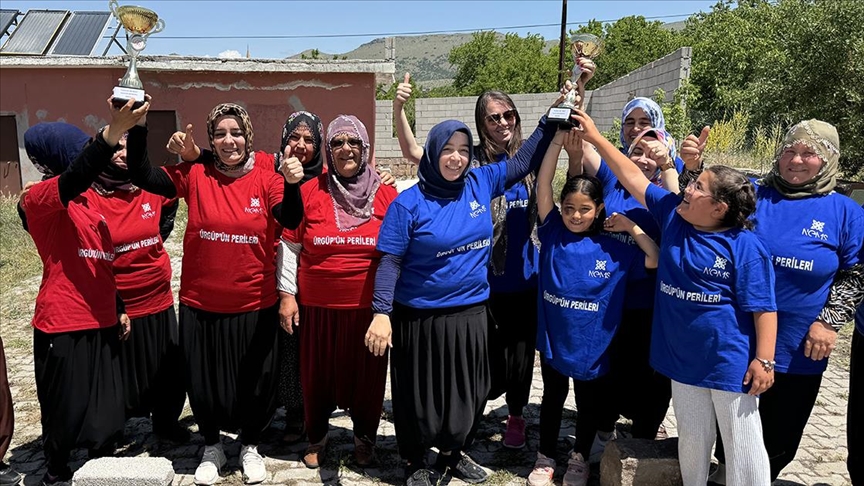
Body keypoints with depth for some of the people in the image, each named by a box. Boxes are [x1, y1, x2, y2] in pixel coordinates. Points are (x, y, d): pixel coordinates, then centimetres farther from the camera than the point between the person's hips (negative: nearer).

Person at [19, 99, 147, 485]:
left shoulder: (88, 198, 12)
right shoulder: (39, 199, -11)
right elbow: (77, 174, -35)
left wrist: (118, 308, 20)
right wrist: (114, 130, -49)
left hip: (101, 321, 7)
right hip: (64, 325, -7)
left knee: (107, 406, 14)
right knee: (66, 409, 8)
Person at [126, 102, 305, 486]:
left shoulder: (266, 178, -6)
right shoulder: (195, 175, -3)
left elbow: (291, 220, -21)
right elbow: (142, 177, -12)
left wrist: (292, 184, -40)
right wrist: (137, 127, -24)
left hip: (254, 306, -1)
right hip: (201, 305, 1)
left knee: (256, 381, 14)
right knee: (204, 381, 16)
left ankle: (250, 446, 41)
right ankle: (212, 448, 42)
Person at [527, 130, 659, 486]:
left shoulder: (613, 249, -8)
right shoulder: (553, 233, -8)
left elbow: (656, 259, -8)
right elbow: (543, 183, -14)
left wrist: (631, 226, -12)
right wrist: (559, 139, -20)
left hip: (592, 345, 0)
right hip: (552, 338, 0)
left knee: (590, 406, 18)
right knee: (552, 400, 19)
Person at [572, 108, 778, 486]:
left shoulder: (745, 246, -14)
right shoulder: (674, 216, 1)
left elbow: (763, 307, -13)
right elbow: (634, 179, 3)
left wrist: (764, 360, -16)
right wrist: (596, 138, 2)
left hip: (730, 362, -5)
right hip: (683, 358, 5)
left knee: (742, 444, 8)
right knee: (692, 438, 20)